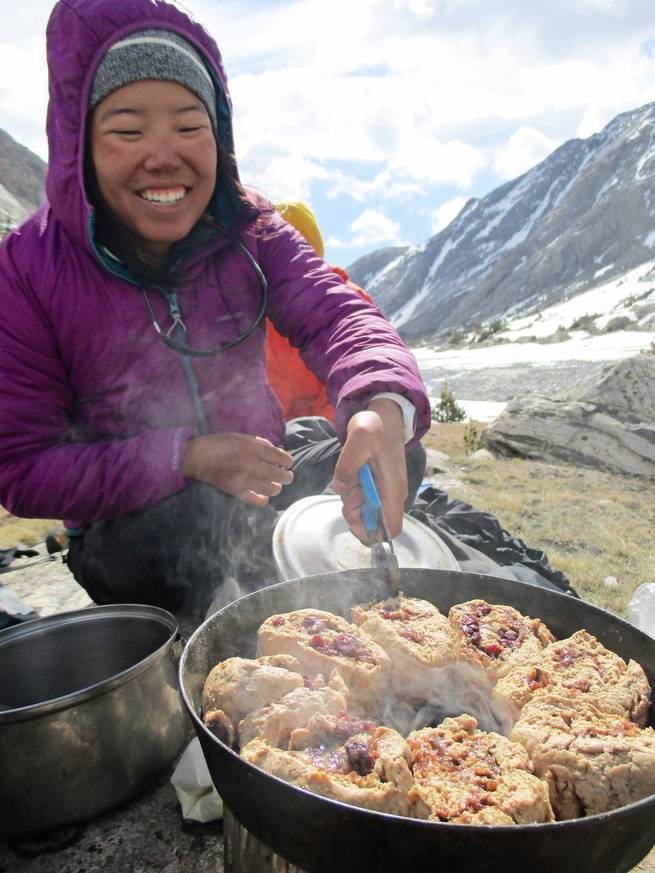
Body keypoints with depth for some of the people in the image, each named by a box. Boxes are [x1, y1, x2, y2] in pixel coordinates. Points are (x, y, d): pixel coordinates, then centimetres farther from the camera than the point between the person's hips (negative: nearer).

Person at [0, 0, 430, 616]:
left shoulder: (250, 234, -7)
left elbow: (333, 315, -22)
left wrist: (383, 403, -45)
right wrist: (186, 458, -24)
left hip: (265, 502, 3)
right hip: (131, 551, -3)